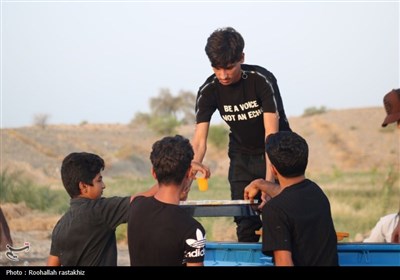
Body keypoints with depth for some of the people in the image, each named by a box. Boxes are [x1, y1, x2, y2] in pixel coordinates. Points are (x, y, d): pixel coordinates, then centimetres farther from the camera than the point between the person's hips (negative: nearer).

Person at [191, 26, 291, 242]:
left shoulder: (262, 80, -25)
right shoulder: (208, 91, -14)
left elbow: (272, 134, -31)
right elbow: (199, 141, -19)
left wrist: (269, 180, -41)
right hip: (241, 157, 3)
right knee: (245, 224, -4)